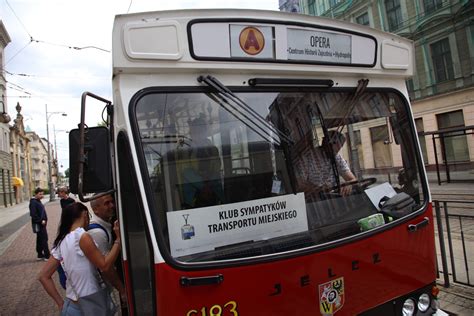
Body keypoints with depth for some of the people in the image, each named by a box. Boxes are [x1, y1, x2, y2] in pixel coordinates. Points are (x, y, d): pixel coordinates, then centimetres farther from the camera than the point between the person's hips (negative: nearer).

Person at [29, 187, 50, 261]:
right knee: (44, 239, -5)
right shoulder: (33, 202, -16)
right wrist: (41, 221, -20)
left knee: (40, 240, 15)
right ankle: (47, 256, 1)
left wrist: (44, 220, 12)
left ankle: (40, 255, 24)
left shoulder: (38, 201, 14)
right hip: (39, 224, -10)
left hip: (41, 224, 10)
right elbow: (33, 214, -23)